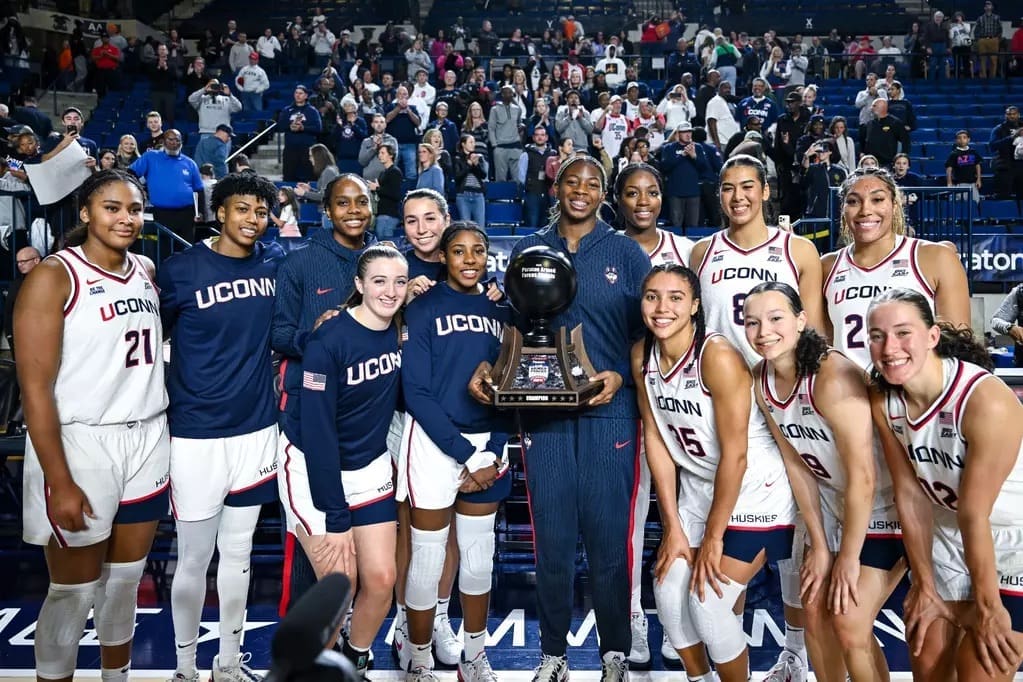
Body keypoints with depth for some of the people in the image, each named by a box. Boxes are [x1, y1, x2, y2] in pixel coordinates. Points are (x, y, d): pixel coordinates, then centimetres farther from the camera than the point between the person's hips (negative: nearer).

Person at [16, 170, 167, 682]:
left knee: (126, 579, 17)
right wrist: (60, 483, -17)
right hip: (80, 442, -5)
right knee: (74, 591, 7)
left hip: (148, 439, 6)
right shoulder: (53, 278, -10)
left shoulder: (148, 272, 9)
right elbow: (35, 387, -14)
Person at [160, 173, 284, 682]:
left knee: (238, 554, 15)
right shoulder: (181, 269, -8)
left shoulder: (275, 262, 3)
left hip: (257, 429, 4)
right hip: (197, 434, -3)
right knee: (194, 559, 6)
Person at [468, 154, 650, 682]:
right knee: (551, 536, 6)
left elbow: (646, 332, 5)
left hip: (608, 410, -1)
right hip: (543, 411, 2)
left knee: (608, 534, 2)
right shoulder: (527, 252, 10)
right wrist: (487, 368, -4)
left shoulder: (626, 253, 5)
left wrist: (621, 377, -12)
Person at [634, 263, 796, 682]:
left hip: (754, 491, -6)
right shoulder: (642, 355, -5)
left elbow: (735, 455, -22)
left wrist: (713, 537, -14)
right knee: (668, 591, 3)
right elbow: (655, 439, -1)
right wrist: (672, 525, -2)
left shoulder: (718, 355, -25)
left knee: (708, 602, -9)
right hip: (697, 488, 6)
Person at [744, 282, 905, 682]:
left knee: (849, 627, -7)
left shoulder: (833, 376, -29)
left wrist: (848, 556, -16)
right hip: (832, 509, 7)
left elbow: (863, 476, -26)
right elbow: (796, 464, -1)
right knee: (817, 616, 12)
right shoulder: (760, 380, -7)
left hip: (882, 510, -6)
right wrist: (818, 545, 0)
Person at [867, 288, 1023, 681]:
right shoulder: (884, 401, -12)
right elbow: (910, 495, -7)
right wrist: (925, 586, -2)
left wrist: (986, 606, -16)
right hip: (947, 536, 5)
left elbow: (974, 513, -24)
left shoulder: (986, 400, -30)